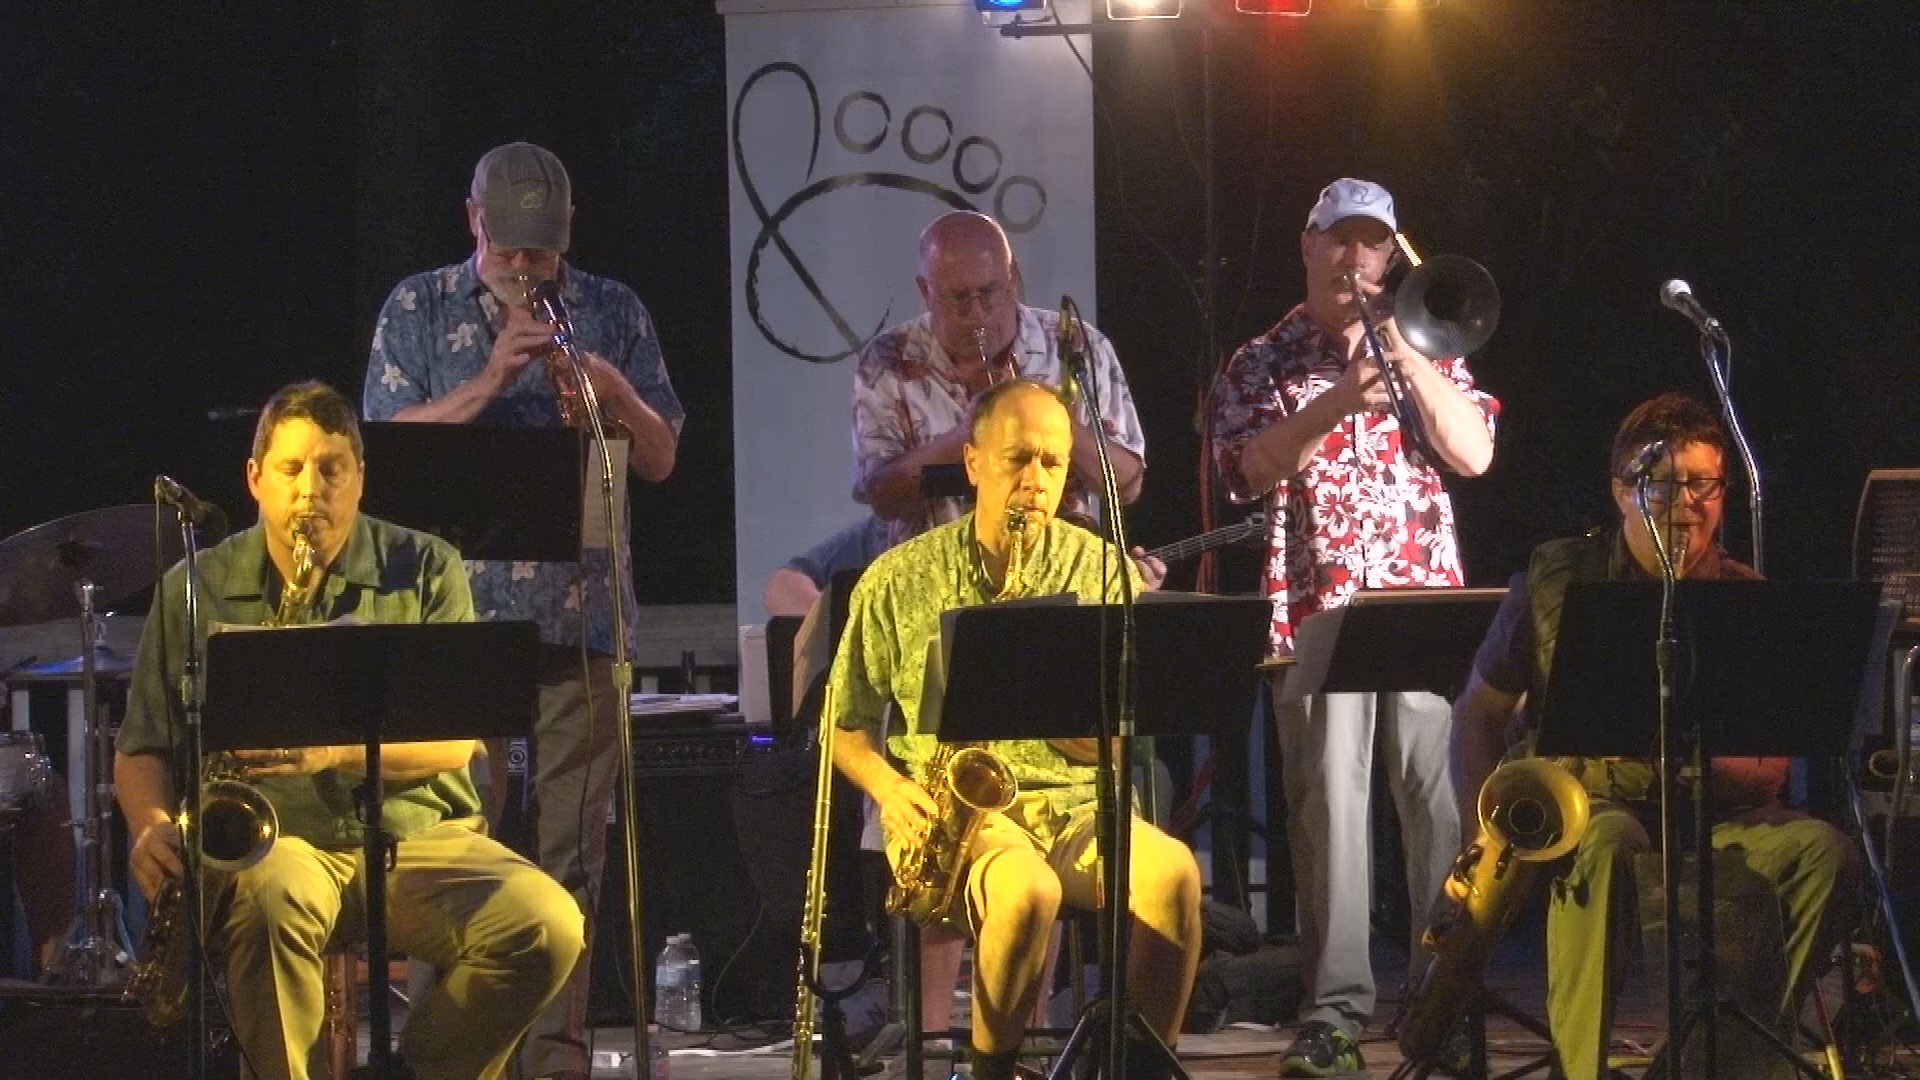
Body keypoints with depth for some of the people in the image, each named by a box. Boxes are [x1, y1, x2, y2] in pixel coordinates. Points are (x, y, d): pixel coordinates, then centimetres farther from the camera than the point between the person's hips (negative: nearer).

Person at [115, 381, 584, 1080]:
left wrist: (338, 749, -19)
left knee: (549, 928, -25)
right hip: (271, 843, -1)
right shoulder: (197, 589, 10)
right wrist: (151, 825, -9)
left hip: (418, 837, 1)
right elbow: (141, 747, 13)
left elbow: (454, 741, -2)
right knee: (274, 897, -38)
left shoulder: (425, 571, 7)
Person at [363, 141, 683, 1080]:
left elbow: (660, 460, 9)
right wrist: (489, 381, -14)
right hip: (458, 617, -1)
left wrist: (614, 392, -10)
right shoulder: (418, 310, 8)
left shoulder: (612, 313, 11)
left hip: (580, 621, 1)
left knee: (566, 858, 0)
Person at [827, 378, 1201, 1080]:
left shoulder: (1103, 571, 7)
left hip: (1076, 803, 2)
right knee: (1027, 890, -36)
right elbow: (847, 723, 13)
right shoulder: (899, 580, 6)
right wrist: (892, 790, -7)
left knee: (1172, 873, -31)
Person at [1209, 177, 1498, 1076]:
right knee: (1328, 811, -6)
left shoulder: (1426, 353, 16)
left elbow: (1473, 453, 2)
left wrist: (1402, 352, -4)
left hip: (1426, 601, 1)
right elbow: (1254, 469, -5)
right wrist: (1336, 402, -18)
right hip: (1317, 611, -1)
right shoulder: (1261, 365, 11)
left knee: (1444, 807, -3)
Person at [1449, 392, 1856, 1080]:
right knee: (1608, 842, -38)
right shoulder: (1557, 578, 6)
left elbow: (1771, 770, 1)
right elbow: (1479, 711, 10)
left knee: (1822, 850, -26)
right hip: (1579, 808, -2)